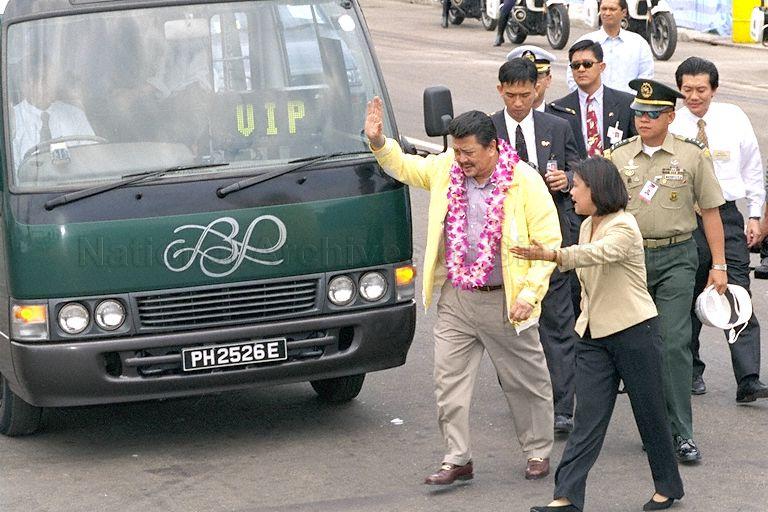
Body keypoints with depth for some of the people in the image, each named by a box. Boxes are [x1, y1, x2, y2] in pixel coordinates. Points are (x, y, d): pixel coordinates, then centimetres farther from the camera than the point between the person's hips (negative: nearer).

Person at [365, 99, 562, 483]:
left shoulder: (525, 182, -11)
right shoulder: (446, 168, 2)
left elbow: (548, 241, -10)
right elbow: (405, 167, 20)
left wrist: (529, 294, -16)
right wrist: (378, 142, 2)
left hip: (504, 302, -4)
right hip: (455, 300, 4)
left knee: (526, 382, 9)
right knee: (449, 379, 2)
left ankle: (538, 452, 26)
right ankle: (457, 459, 11)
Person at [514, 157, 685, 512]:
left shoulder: (624, 227, -15)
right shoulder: (587, 227, 10)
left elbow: (598, 253, -37)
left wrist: (552, 255, -51)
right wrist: (585, 318, 13)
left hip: (634, 331, -7)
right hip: (595, 335, 7)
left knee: (650, 413, 6)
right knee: (588, 419, -1)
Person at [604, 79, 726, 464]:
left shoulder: (693, 155, 0)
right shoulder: (618, 156, 5)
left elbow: (710, 212, 4)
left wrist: (719, 265, 1)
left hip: (676, 258, -3)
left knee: (674, 343, -9)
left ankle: (681, 433, -4)